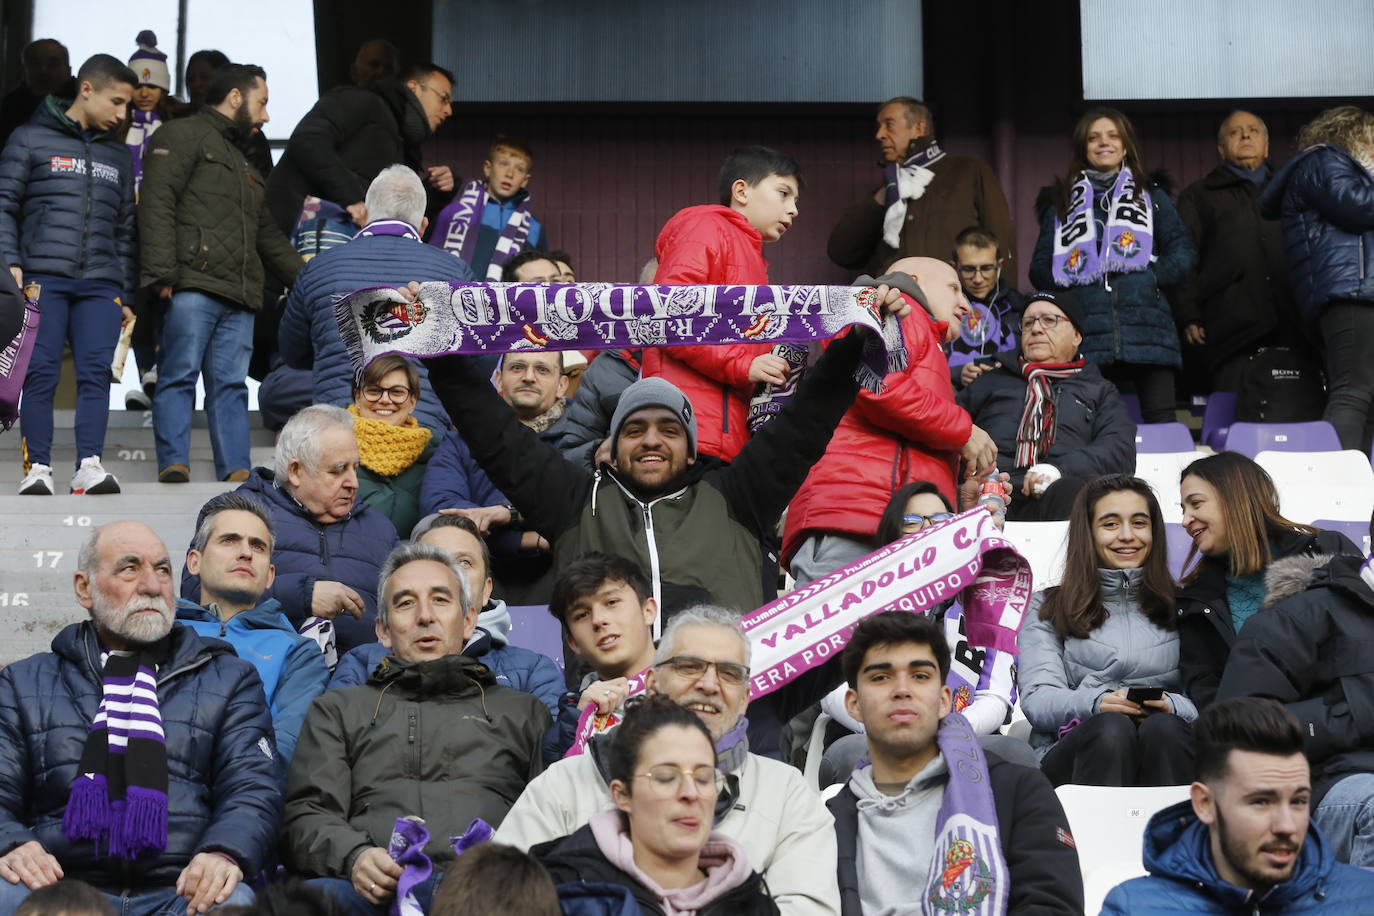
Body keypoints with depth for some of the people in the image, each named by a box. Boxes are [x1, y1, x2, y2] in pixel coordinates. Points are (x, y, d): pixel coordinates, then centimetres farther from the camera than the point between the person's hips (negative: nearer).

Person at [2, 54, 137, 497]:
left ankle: (90, 465, -10)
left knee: (96, 371, -8)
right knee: (42, 373, -6)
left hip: (101, 283, 3)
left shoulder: (118, 154, 20)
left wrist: (126, 295, 16)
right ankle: (37, 468, -3)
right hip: (43, 277, -3)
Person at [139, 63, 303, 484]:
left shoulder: (241, 161, 32)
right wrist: (162, 274, -18)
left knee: (231, 385, 2)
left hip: (239, 294, 8)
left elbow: (268, 236, 36)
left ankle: (236, 471, -2)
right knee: (179, 375, -10)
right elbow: (157, 204, -9)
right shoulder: (183, 135, 4)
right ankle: (173, 464, -12)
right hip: (192, 287, -8)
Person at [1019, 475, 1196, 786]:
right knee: (1111, 728, -35)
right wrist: (1096, 703, -18)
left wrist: (1171, 706, -14)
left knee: (1163, 728, -34)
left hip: (1165, 749, 1)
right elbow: (1037, 700, 3)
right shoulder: (1046, 609, 20)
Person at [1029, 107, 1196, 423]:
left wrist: (1151, 276, -6)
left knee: (1161, 421, -6)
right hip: (1085, 335, 0)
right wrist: (1069, 277, -5)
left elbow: (1184, 254, 11)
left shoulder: (1152, 198, 19)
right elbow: (1040, 269, 14)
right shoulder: (1062, 203, 19)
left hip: (1147, 331, 0)